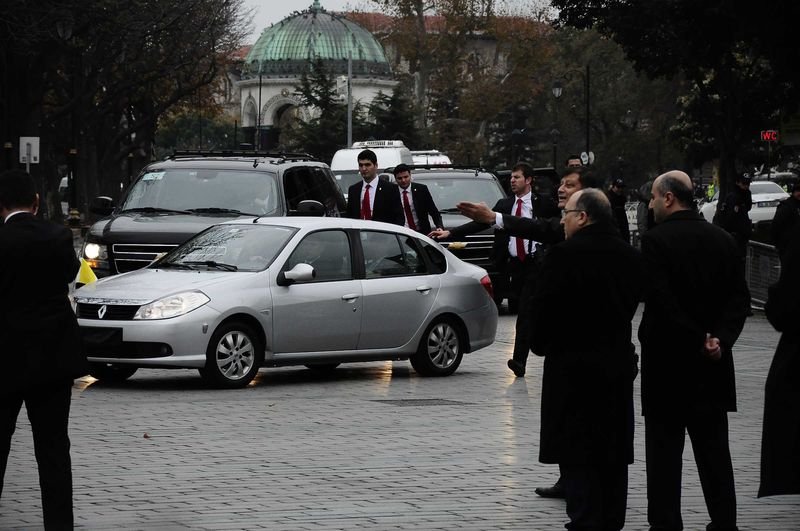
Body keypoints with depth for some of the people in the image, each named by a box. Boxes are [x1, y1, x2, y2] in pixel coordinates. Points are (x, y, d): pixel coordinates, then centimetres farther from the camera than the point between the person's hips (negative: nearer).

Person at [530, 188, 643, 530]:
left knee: (576, 454, -3)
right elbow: (631, 304, 9)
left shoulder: (564, 255, -14)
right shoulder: (631, 257, 5)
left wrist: (540, 345, 6)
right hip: (618, 364, 6)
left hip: (572, 365, -6)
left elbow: (543, 308, -10)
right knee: (613, 456, 12)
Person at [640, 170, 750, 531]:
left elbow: (661, 302, -20)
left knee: (664, 449, 1)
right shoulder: (723, 240, 6)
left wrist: (697, 340, -13)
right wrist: (719, 339, -8)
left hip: (667, 359, -5)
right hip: (713, 366, 5)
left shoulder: (656, 241, -12)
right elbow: (739, 299, 1)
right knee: (714, 448, 12)